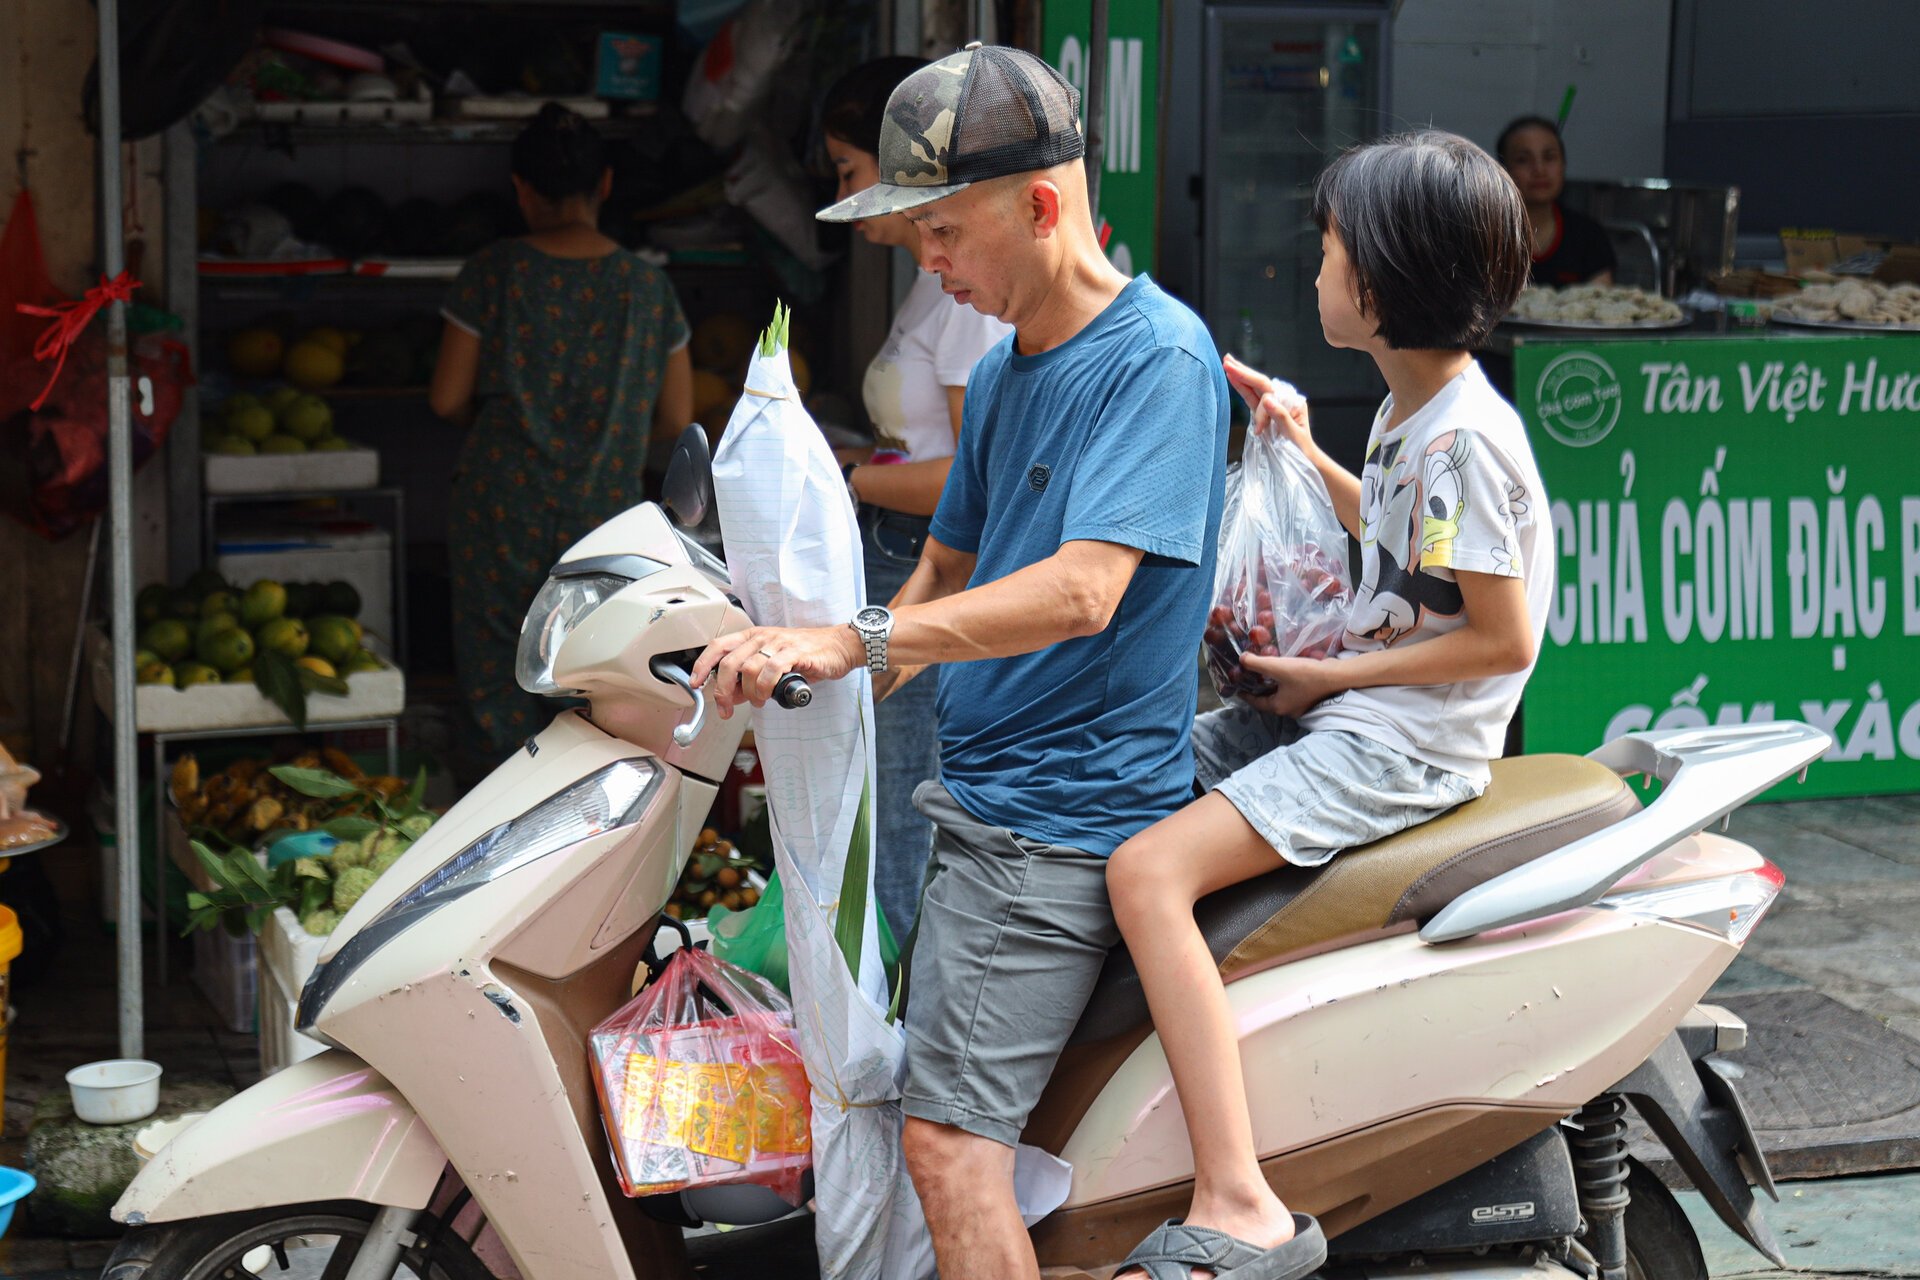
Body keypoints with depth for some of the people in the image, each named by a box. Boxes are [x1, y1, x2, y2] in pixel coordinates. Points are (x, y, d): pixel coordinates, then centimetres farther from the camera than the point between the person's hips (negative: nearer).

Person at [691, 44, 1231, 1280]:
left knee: (951, 1140, -17)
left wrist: (860, 642, -29)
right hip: (977, 783, 10)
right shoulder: (1003, 370, 15)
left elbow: (1082, 590, -26)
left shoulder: (1160, 356, -14)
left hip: (1062, 809, -10)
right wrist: (816, 685, 11)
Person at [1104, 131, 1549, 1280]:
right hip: (1344, 706, 11)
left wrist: (1329, 674, -13)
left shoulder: (1465, 437, -19)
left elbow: (1503, 636, -19)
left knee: (1147, 872, -26)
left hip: (1402, 743, -11)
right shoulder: (1411, 406, 12)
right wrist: (1305, 455, 21)